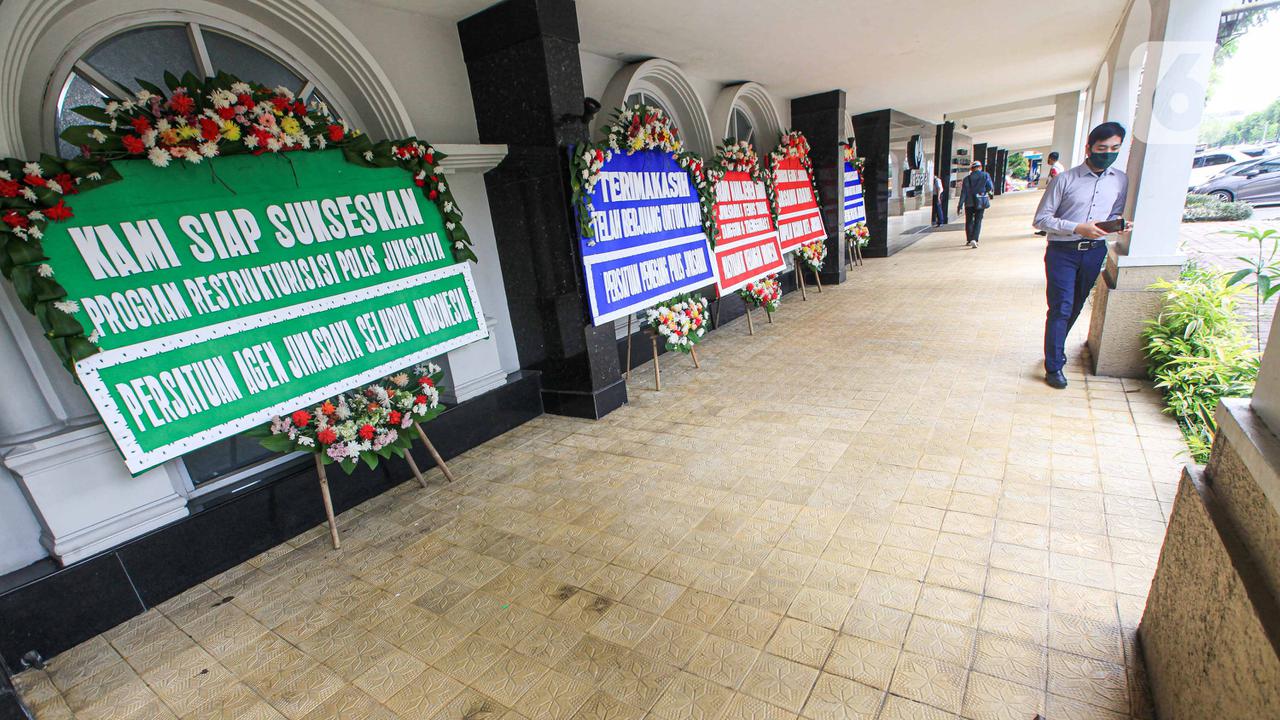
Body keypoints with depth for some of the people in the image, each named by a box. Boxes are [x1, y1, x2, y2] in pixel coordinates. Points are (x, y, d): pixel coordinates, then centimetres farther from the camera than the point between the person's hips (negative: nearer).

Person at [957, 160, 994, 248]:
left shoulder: (967, 178, -1)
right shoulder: (985, 176, -1)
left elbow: (963, 192, -5)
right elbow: (991, 188, -6)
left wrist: (960, 205, -6)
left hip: (969, 203, 0)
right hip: (981, 202, 0)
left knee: (969, 221, 12)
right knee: (978, 221, 2)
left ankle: (969, 240, 18)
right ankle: (974, 239, -16)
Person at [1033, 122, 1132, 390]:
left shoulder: (1120, 180, 8)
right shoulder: (1064, 179, -7)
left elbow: (1115, 213, 20)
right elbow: (1041, 219, -8)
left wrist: (1118, 225, -4)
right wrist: (1078, 228, -18)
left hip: (1095, 252, 5)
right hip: (1063, 252, -5)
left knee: (1075, 307, 13)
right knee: (1061, 308, -7)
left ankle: (1056, 349, 32)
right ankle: (1053, 367, 1)